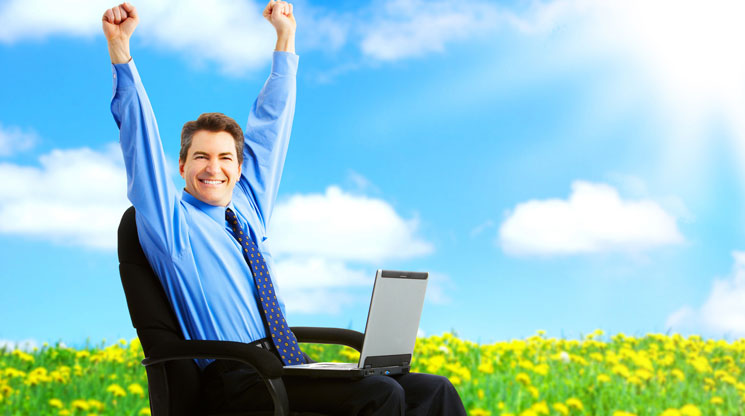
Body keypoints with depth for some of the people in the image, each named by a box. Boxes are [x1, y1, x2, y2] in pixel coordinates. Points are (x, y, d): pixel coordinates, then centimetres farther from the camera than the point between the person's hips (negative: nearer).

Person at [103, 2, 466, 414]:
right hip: (238, 380, -7)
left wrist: (286, 36, 31)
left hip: (291, 367, 7)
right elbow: (140, 134, -4)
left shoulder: (248, 208, 21)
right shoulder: (171, 221, 5)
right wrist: (119, 48, -11)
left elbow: (269, 124, 27)